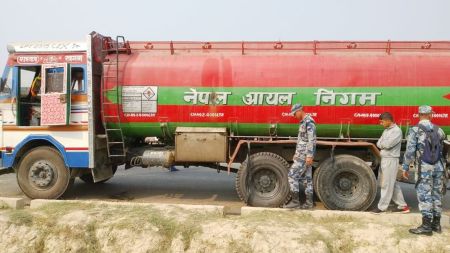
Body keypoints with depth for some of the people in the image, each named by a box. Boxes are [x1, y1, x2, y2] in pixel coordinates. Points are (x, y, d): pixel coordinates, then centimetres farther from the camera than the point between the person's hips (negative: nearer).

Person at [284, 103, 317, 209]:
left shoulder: (309, 122, -13)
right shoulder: (303, 122, 17)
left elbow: (312, 140, -20)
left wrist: (309, 156, -24)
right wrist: (297, 154, 23)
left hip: (305, 155, -10)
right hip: (302, 155, 10)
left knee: (292, 175, -9)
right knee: (307, 178, 8)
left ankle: (295, 201, -5)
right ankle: (309, 202, 11)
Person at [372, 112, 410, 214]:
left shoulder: (397, 131, -13)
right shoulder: (386, 130, 14)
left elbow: (388, 144, -23)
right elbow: (378, 144, 8)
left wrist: (382, 143, -4)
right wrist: (384, 144, -11)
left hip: (391, 160, -9)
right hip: (384, 159, 9)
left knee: (386, 184, -2)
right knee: (393, 184, 13)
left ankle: (382, 207, 5)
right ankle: (402, 205, 21)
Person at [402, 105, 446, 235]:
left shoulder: (415, 130, -9)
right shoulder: (438, 130, 8)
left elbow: (410, 151, -13)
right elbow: (441, 148, 15)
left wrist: (405, 167, -5)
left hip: (425, 168, -5)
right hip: (438, 167, 5)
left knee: (424, 196, -3)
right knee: (437, 195, 12)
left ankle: (426, 226, -3)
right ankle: (436, 224, 20)